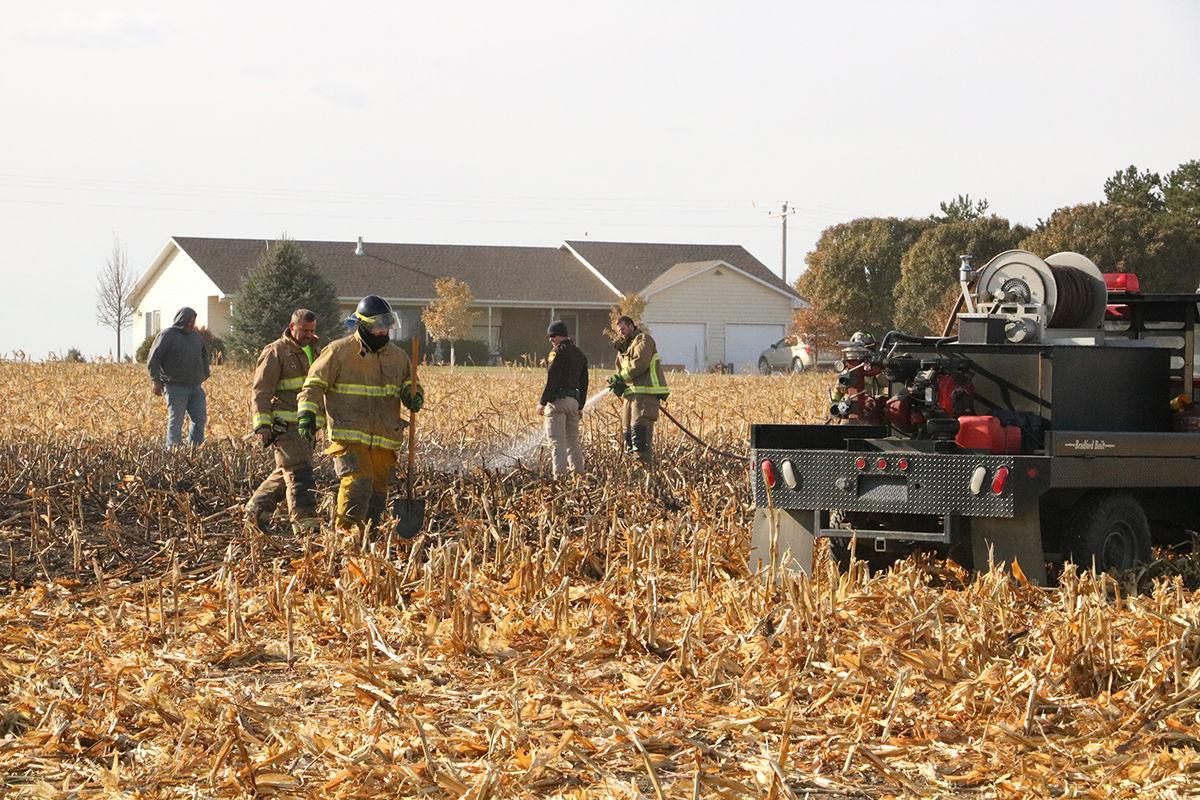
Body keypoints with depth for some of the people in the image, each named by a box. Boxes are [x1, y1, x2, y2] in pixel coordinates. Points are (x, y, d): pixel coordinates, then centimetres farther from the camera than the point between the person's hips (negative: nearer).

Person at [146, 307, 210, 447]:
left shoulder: (195, 336, 16)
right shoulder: (167, 335, -4)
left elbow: (204, 356, 31)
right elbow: (153, 360, -6)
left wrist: (205, 375, 22)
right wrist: (157, 381, -11)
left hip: (195, 387, 7)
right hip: (176, 387, -6)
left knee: (200, 420, 3)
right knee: (176, 421, -6)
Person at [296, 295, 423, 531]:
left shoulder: (398, 356, 13)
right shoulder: (339, 352, -2)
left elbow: (409, 386, 22)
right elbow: (315, 384, -2)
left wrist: (414, 397, -2)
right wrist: (307, 414, -16)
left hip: (384, 440, 5)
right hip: (349, 436, -5)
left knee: (377, 492, 9)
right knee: (358, 482, -21)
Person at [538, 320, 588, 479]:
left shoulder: (558, 352, -8)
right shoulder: (580, 355, 17)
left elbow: (552, 380, -16)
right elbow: (584, 383, 19)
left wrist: (542, 402, -15)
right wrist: (580, 406, 24)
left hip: (557, 401, -8)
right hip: (574, 401, 8)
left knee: (557, 441, -9)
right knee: (573, 440, 16)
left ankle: (560, 476, -17)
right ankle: (579, 474, 15)